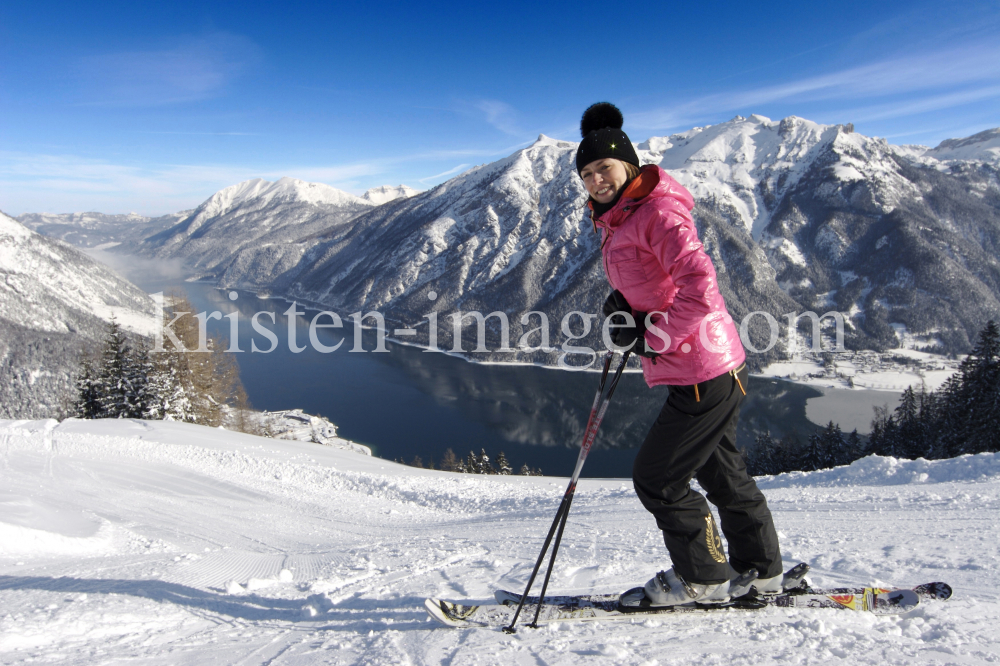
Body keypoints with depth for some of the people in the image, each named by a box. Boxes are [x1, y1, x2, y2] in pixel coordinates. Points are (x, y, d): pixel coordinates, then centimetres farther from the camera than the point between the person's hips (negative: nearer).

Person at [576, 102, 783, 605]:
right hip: (713, 372, 10)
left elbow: (700, 290, -29)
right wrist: (625, 306, 2)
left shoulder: (658, 213, -19)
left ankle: (704, 578, 18)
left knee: (655, 478, 0)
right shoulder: (620, 221, 11)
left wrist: (650, 336, -20)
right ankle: (761, 572, 37)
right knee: (720, 473, 21)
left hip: (702, 373, -10)